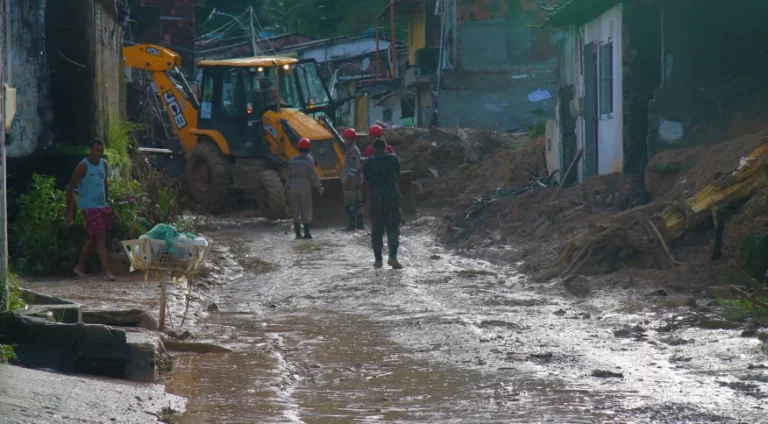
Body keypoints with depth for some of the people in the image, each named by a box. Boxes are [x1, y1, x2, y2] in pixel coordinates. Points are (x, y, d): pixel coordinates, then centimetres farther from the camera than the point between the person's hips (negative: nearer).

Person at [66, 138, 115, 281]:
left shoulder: (103, 164, 9)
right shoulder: (83, 166, -12)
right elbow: (70, 188, -10)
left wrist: (106, 202, 21)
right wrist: (69, 211, -11)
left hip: (102, 206, 8)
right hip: (89, 206, -8)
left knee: (94, 239, 13)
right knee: (101, 237, -15)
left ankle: (80, 267, 26)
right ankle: (107, 272, -19)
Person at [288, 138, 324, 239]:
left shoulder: (293, 160, 6)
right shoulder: (309, 160, -8)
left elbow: (289, 175, 8)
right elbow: (313, 175, -10)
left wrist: (289, 185, 16)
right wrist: (319, 186, -1)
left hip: (294, 186, 4)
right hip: (305, 186, -4)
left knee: (296, 210, 8)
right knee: (306, 210, 1)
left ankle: (297, 233, 6)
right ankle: (306, 232, -1)